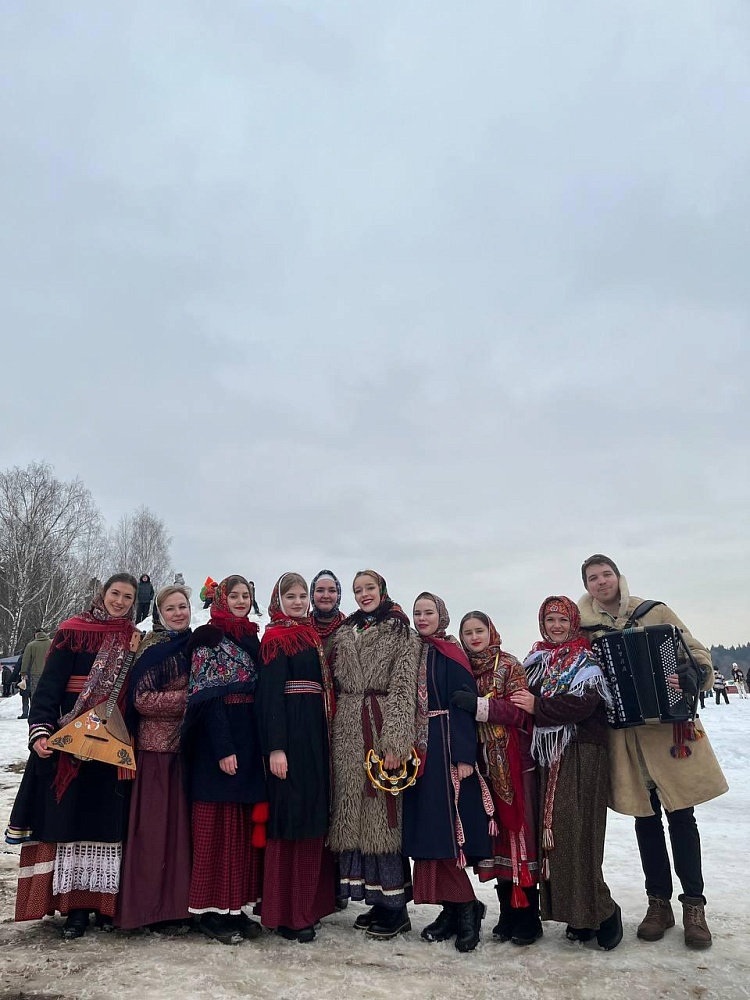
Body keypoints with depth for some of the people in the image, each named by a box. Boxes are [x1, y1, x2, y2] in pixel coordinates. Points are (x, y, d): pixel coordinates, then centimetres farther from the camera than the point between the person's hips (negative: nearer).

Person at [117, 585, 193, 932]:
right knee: (156, 826, -1)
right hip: (157, 747, -5)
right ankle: (153, 907, 11)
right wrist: (190, 698, -15)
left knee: (184, 823, 9)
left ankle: (179, 902, 21)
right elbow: (141, 699, -13)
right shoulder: (152, 649, -5)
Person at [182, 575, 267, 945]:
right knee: (218, 824, 0)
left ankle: (236, 906, 20)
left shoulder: (252, 639, 14)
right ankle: (212, 911, 11)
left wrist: (262, 747, 10)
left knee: (246, 825, 10)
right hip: (217, 739, -7)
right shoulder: (208, 637, -6)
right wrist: (224, 748, -18)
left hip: (249, 738, 7)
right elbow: (206, 697, -13)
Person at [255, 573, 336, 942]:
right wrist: (275, 747, -20)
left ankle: (308, 904, 24)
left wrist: (324, 736, 16)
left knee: (314, 815, 12)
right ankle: (286, 914, 6)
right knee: (291, 817, -3)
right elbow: (270, 694, -14)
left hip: (315, 732, 8)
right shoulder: (276, 638, -7)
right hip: (291, 733, -8)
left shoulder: (311, 635, 16)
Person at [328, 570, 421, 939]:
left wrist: (394, 741, -16)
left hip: (382, 726, -5)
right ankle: (377, 898, 17)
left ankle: (395, 904, 5)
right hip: (348, 729, 5)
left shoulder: (401, 633, 1)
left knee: (383, 808, -5)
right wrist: (333, 733, 7)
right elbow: (336, 684, 16)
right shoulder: (344, 634, 16)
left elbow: (403, 688, -8)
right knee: (354, 808, 6)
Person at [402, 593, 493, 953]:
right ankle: (453, 909, 18)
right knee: (426, 829, 7)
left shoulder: (452, 654, -5)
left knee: (444, 827, -8)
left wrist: (464, 755, -17)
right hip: (418, 749, 6)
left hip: (445, 747, -6)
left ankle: (466, 907, 7)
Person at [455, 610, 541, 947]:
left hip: (514, 763, -4)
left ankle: (529, 916, 8)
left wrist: (479, 705, -22)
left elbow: (520, 711, -14)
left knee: (519, 833, -2)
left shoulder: (509, 666, -4)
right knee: (495, 835, 8)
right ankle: (507, 913, 19)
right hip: (484, 764, 5)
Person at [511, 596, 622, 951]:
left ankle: (601, 911, 6)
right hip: (547, 757, 5)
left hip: (582, 757, -5)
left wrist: (538, 707, -14)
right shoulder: (536, 661, 16)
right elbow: (524, 702, 16)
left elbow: (583, 704, -16)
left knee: (575, 832, -9)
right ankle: (578, 914, 14)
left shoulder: (588, 661, 0)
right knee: (551, 832, 3)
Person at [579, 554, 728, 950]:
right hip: (625, 735, 2)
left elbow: (698, 653, -1)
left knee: (681, 814, 3)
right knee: (646, 817, 10)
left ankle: (694, 905, 17)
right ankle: (659, 902, 24)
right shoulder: (585, 628, 3)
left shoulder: (655, 612, -1)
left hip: (671, 727, -1)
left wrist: (690, 678, -20)